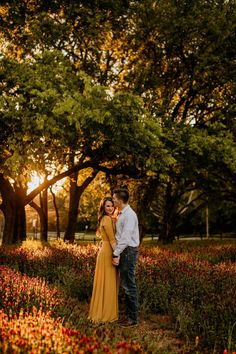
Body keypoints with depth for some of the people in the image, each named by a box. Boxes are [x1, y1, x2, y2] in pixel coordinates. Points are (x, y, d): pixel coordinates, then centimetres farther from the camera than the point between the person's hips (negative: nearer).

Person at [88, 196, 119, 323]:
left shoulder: (109, 219, 18)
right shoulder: (107, 219, -13)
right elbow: (112, 239, -18)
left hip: (106, 252, 10)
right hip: (108, 253, -10)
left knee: (106, 283, 13)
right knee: (108, 284, -3)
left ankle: (101, 312, 21)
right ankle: (106, 314, 4)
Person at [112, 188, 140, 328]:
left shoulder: (129, 214, -15)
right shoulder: (121, 214, 16)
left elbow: (125, 237, -21)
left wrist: (116, 254, -20)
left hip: (129, 251, -10)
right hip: (123, 251, 10)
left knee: (129, 285, -5)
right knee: (126, 285, 14)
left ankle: (133, 318, 3)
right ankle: (129, 315, 23)